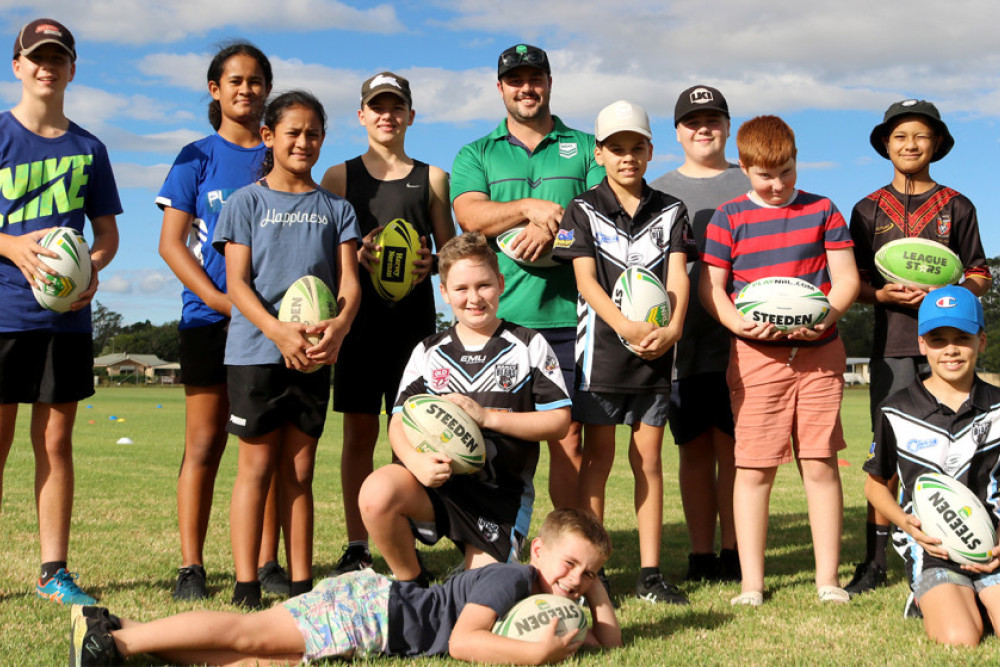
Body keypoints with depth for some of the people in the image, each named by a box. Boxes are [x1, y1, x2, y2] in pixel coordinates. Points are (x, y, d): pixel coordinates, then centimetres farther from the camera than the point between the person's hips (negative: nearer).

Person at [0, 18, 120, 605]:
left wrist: (94, 267, -6)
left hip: (67, 315, 3)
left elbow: (108, 229, 15)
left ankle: (55, 572, 12)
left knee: (56, 442, 6)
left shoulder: (88, 149, 11)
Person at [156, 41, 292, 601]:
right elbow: (171, 243, 0)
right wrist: (224, 302, -11)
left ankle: (267, 563, 10)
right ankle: (191, 567, 3)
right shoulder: (198, 157, 5)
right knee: (205, 443, -2)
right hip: (209, 318, -2)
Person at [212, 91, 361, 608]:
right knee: (256, 467, -2)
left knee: (299, 471, 7)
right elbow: (237, 282, -4)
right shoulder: (247, 202, 3)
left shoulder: (335, 208, 12)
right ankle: (246, 585, 2)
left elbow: (349, 280, 3)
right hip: (256, 350, -3)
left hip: (314, 353, 3)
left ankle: (301, 583, 12)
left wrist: (339, 326, -18)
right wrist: (278, 331, -20)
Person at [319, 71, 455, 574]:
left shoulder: (431, 179, 11)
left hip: (413, 318, 0)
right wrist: (356, 257, -13)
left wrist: (431, 264, -10)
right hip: (359, 316, 0)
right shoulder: (339, 176, 10)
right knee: (359, 432, 2)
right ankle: (356, 546, 9)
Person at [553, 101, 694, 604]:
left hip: (656, 351, 2)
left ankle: (650, 573, 10)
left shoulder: (671, 212, 10)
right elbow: (586, 280, -7)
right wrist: (626, 328, -21)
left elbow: (678, 276, -1)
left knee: (648, 458, 6)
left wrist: (671, 329, -19)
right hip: (601, 347, -2)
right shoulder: (583, 211, 3)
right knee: (598, 456, 1)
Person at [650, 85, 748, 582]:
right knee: (695, 448, 4)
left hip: (740, 340, -1)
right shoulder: (658, 193, 14)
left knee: (735, 447, -1)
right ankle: (701, 555, 9)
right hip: (682, 342, 1)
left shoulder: (752, 186, 12)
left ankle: (734, 553, 6)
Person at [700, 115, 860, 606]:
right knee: (754, 469, -1)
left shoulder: (822, 210, 9)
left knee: (820, 465, 2)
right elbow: (709, 286, 4)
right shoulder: (729, 217, 5)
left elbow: (847, 277, 7)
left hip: (819, 353, 1)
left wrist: (824, 316, -12)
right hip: (756, 356, -1)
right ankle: (751, 584, 6)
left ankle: (827, 579, 12)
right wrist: (738, 321, -15)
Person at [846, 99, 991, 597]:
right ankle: (874, 563, 6)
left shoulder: (956, 207, 9)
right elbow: (855, 283, 10)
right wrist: (884, 294, -10)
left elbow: (980, 279, 8)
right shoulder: (869, 210, 11)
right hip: (891, 345, 0)